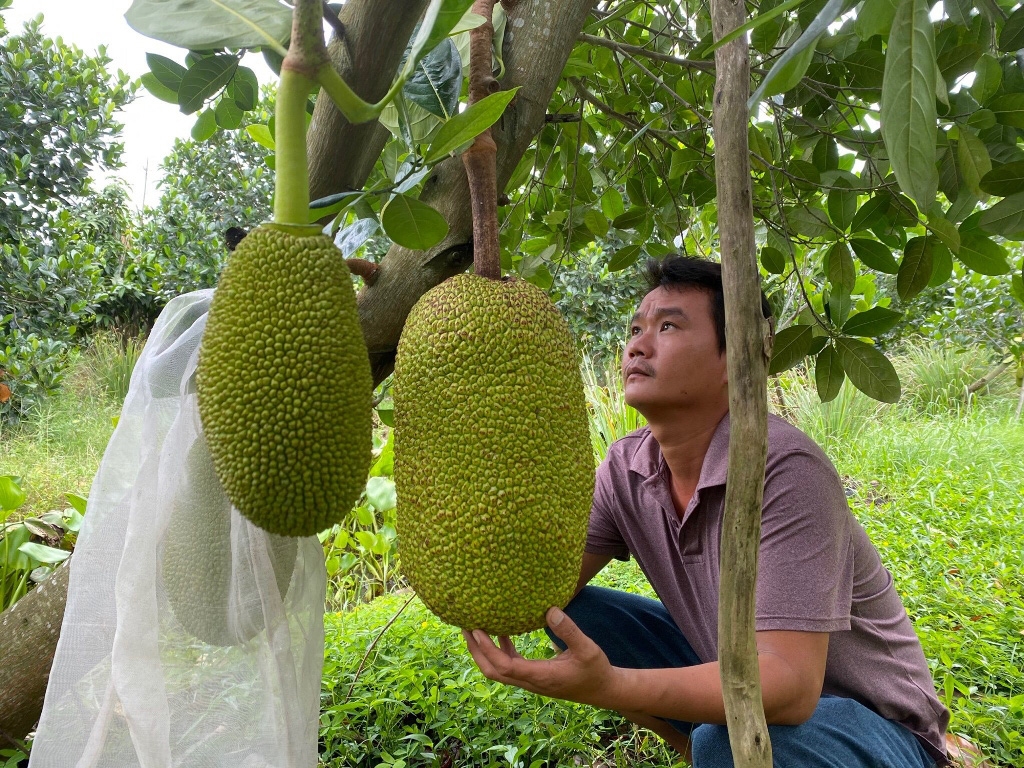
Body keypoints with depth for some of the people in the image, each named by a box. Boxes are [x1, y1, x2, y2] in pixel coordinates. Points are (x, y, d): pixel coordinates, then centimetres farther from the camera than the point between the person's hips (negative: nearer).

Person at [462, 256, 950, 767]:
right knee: (574, 613, -7)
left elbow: (792, 685, -34)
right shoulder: (626, 467, -8)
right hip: (737, 676, 6)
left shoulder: (785, 469, -29)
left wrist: (609, 686, -46)